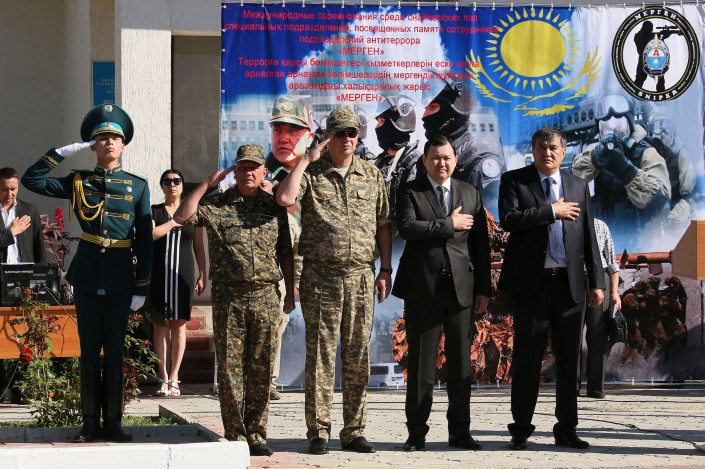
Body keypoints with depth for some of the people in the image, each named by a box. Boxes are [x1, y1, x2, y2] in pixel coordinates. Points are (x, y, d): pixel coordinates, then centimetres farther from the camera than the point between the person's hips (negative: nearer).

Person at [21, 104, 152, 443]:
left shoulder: (138, 186, 4)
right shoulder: (78, 182, 6)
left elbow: (145, 240, 3)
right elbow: (31, 180, -1)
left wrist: (142, 288, -2)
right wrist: (64, 152, -5)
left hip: (120, 279, 0)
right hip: (86, 277, 1)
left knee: (115, 352, 4)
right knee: (89, 352, 4)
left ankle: (113, 422, 10)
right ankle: (90, 423, 9)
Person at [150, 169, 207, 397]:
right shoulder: (154, 211, 8)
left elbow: (199, 247, 14)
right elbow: (149, 234, -11)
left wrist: (203, 274, 8)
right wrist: (174, 222, -6)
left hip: (183, 274, 1)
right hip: (159, 274, -1)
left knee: (179, 324, -2)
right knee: (161, 324, -3)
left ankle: (174, 378, 0)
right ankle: (163, 378, -1)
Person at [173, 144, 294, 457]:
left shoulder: (275, 207, 12)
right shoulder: (217, 205, 6)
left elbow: (285, 253, 15)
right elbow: (181, 217, -7)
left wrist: (290, 291, 9)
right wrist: (208, 183, -5)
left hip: (265, 295, 2)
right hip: (229, 297, -2)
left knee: (261, 369, 4)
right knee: (230, 367, -1)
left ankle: (256, 434, 11)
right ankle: (235, 435, 4)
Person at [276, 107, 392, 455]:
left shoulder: (372, 175, 11)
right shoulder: (310, 173, 2)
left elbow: (383, 225, 14)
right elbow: (284, 198, -18)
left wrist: (385, 270, 7)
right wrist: (306, 160, -10)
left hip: (361, 276, 3)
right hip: (321, 277, -3)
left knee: (358, 357, 5)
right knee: (320, 355, -2)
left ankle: (354, 431, 11)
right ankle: (318, 432, 4)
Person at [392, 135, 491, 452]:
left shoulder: (470, 194, 13)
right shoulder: (410, 192, 3)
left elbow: (481, 244, 10)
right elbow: (407, 227, -15)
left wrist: (483, 289, 5)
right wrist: (449, 224, -12)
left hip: (461, 288, 3)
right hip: (423, 288, -3)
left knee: (461, 365, 5)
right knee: (421, 365, 1)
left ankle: (459, 432, 12)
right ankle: (416, 433, 6)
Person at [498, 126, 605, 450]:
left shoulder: (578, 186, 14)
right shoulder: (514, 181, 4)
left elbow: (588, 237, 12)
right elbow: (508, 219, -14)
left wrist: (596, 282, 7)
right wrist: (552, 211, -12)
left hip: (570, 282, 3)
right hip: (532, 282, -3)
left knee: (568, 359, 6)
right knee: (527, 357, -1)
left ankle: (566, 429, 12)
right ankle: (521, 429, 6)